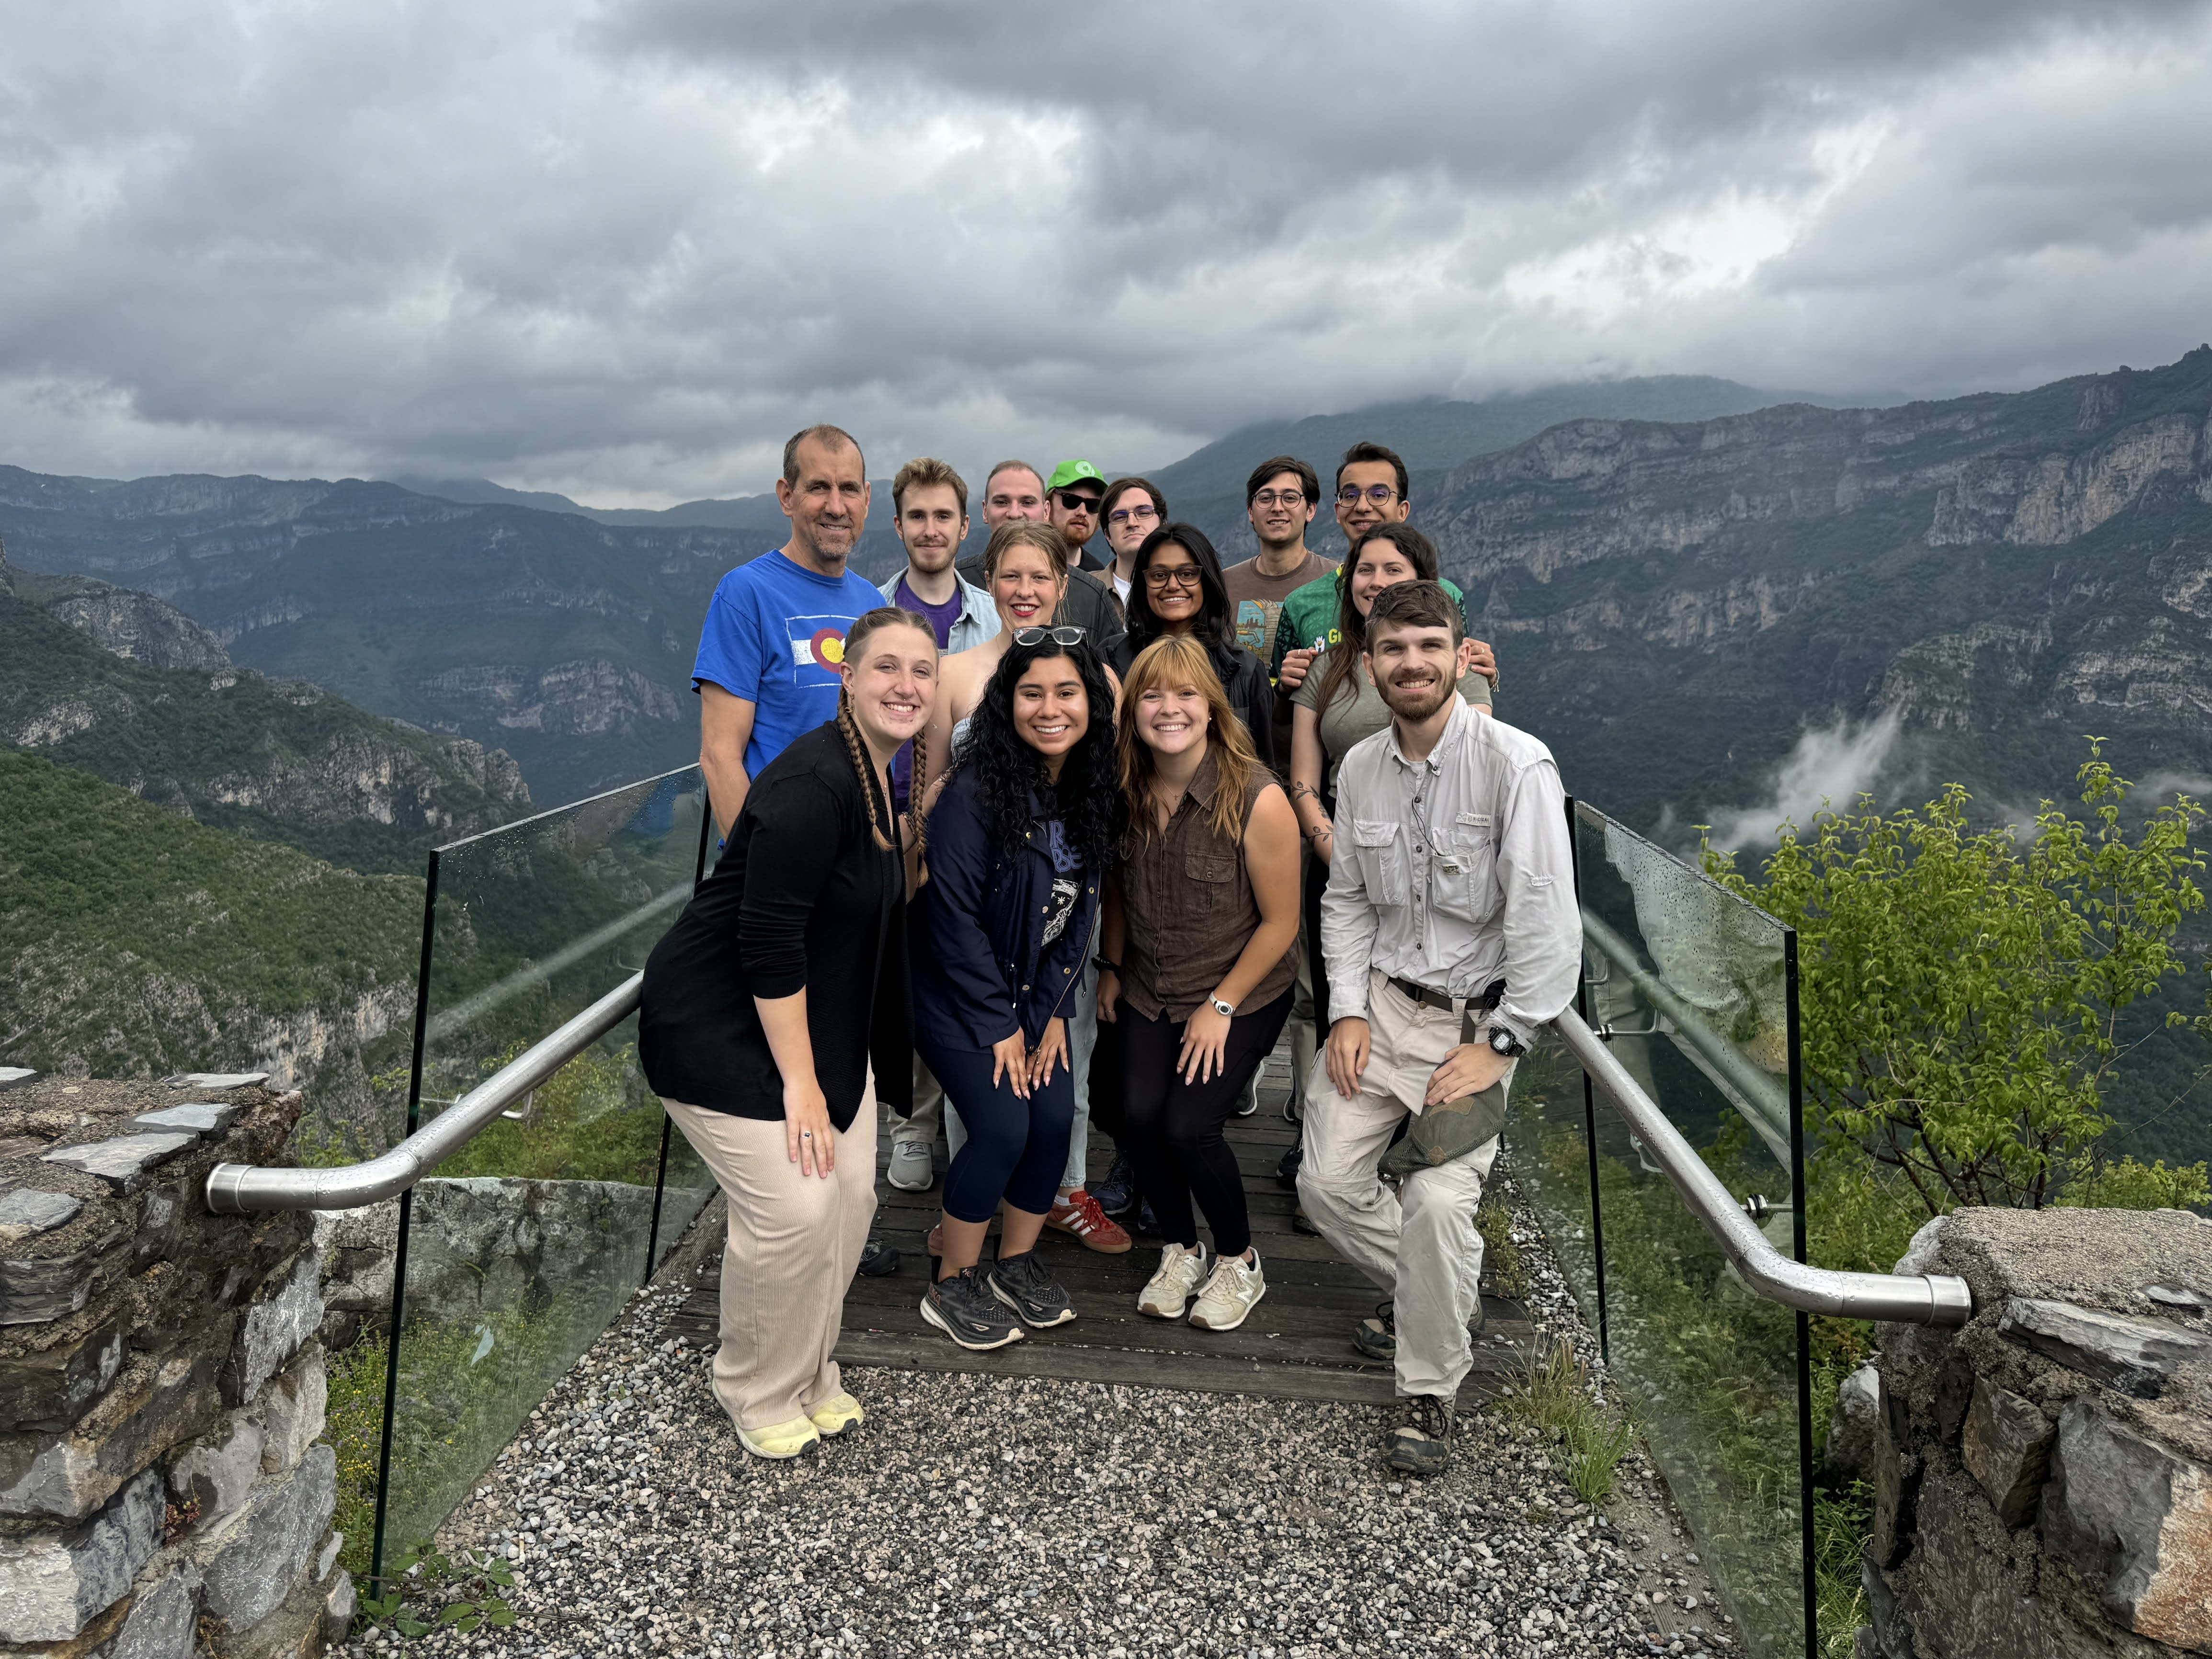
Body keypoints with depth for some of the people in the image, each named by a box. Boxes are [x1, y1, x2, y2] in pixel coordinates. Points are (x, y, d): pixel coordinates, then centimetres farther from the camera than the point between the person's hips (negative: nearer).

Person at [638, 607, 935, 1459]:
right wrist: (799, 1081, -22)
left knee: (850, 1195, 5)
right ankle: (759, 1395, 15)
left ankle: (809, 1374, 27)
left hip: (813, 1014, 9)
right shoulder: (813, 783, -25)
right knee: (792, 1206, -11)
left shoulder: (883, 779, 4)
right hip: (719, 1024, -9)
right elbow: (767, 938, -27)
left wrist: (825, 1065, 16)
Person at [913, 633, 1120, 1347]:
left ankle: (1017, 1264, 22)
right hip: (960, 990, -6)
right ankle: (953, 1287, 9)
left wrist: (1052, 1010, -3)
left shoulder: (1092, 791, -3)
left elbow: (1080, 910, 3)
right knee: (1002, 1128, -12)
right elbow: (952, 914, -20)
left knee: (1056, 1120, -2)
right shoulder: (974, 793, -23)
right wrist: (999, 1022, -15)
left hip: (1038, 992, 6)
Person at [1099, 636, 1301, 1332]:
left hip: (1242, 995, -4)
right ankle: (1179, 1250, 19)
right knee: (1140, 1114, -10)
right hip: (1148, 991, 4)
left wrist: (1222, 1005, -11)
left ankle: (1239, 1262, 17)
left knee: (1188, 1126, -13)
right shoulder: (1126, 791, -8)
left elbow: (1279, 922, -14)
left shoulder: (1257, 800, -23)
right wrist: (1111, 969, 13)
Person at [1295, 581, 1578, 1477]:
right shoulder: (1359, 767, 3)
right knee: (1327, 1180, -1)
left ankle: (1430, 1393, 6)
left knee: (1437, 1198, -19)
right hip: (1380, 999, 5)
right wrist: (1347, 1012, 0)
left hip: (1476, 1013, -5)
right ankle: (1445, 1289, 29)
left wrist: (1497, 1046, -17)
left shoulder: (1517, 765, -15)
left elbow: (1547, 924, -16)